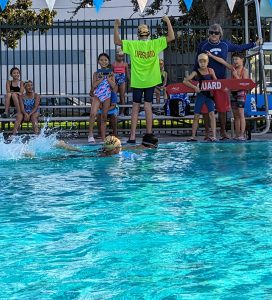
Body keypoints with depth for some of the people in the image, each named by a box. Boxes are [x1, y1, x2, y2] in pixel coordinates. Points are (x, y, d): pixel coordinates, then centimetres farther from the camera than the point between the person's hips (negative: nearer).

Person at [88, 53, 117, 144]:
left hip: (107, 96, 2)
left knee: (104, 117, 7)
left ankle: (103, 138, 10)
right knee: (93, 113, -22)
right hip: (97, 96, -2)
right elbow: (94, 85, -9)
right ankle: (90, 134, -13)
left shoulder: (111, 73, 4)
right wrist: (101, 78, -16)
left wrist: (108, 78, -13)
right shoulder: (96, 73, 1)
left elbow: (113, 86, -4)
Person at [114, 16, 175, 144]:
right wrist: (168, 21, 3)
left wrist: (116, 27, 3)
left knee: (135, 108, 4)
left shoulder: (133, 45, -7)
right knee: (148, 106, 5)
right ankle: (149, 134, 4)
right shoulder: (155, 43, -5)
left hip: (137, 81, -1)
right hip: (150, 81, 1)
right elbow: (171, 37, -1)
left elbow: (117, 41, -1)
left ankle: (133, 136, 1)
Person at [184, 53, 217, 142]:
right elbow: (185, 81, -12)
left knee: (211, 114, -10)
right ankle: (193, 136, 10)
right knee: (196, 116, 2)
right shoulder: (196, 73, -5)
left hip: (209, 94, 1)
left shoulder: (211, 71, 2)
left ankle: (214, 135, -11)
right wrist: (194, 87, -21)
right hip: (200, 95, 0)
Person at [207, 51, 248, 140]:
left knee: (241, 113, -11)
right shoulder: (233, 68, 9)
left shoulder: (245, 71, -5)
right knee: (235, 115, 5)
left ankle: (242, 134, -13)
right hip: (233, 92, 6)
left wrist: (236, 76, -17)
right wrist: (211, 56, 6)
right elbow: (222, 61, 8)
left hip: (241, 92, -6)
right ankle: (237, 134, 7)